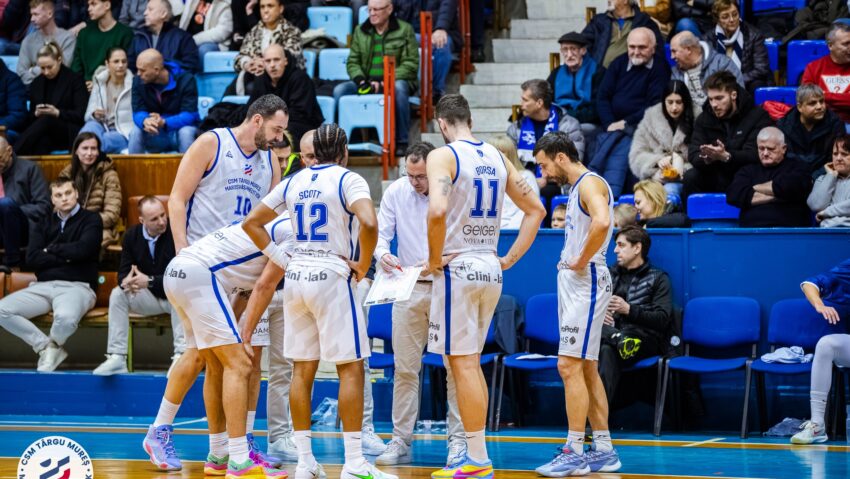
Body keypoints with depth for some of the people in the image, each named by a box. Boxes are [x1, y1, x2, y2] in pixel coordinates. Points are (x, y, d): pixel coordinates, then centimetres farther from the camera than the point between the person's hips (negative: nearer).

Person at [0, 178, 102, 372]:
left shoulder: (90, 220, 6)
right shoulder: (44, 224, 16)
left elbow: (82, 250, -12)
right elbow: (32, 259, 2)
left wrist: (51, 249, 2)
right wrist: (66, 256, -7)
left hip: (77, 286, -4)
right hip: (43, 286, 4)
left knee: (65, 317, -40)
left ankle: (54, 345, -2)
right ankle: (45, 346, -3)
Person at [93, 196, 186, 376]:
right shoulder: (132, 235, -2)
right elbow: (123, 271, -2)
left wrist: (150, 281, -31)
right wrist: (127, 281, -28)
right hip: (149, 297, 5)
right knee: (117, 294, -18)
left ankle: (180, 356, -39)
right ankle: (117, 358, -20)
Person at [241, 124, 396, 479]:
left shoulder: (294, 182, 11)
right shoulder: (349, 180, -6)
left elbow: (251, 223, 15)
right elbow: (369, 223, -24)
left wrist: (284, 261, 11)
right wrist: (362, 266, -10)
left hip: (296, 278, 6)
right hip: (332, 278, -6)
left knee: (303, 370, 9)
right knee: (350, 368, -1)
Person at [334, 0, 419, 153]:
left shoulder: (404, 30, 0)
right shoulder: (360, 31, 12)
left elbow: (410, 64, -7)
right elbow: (352, 62, 12)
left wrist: (385, 83, -17)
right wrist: (360, 81, -11)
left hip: (397, 80, -4)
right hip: (367, 82, 4)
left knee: (399, 88, -38)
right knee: (339, 90, -21)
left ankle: (401, 142, -29)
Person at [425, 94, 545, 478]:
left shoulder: (443, 156, -10)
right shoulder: (497, 158, 12)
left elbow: (438, 210, -27)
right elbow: (535, 210, 17)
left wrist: (435, 258, -13)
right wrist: (511, 258, 16)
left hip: (456, 268, -7)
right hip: (490, 270, 7)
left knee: (463, 363, -4)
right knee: (471, 362, 17)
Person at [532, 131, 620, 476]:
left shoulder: (590, 183, -13)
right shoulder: (577, 188, 18)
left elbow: (602, 222, -32)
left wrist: (581, 262, -22)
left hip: (586, 282, -11)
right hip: (573, 284, 11)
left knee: (570, 366, -12)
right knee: (586, 369, 11)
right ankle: (604, 450, 15)